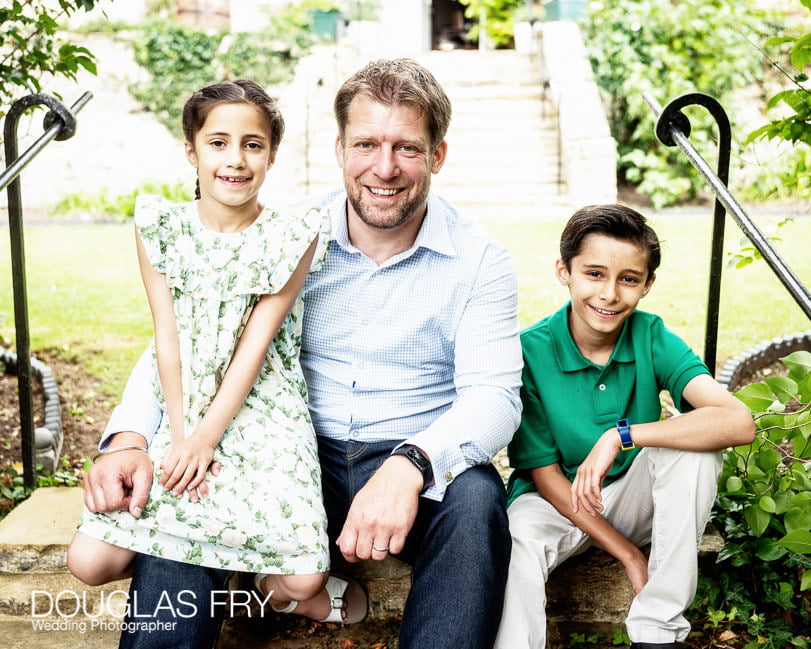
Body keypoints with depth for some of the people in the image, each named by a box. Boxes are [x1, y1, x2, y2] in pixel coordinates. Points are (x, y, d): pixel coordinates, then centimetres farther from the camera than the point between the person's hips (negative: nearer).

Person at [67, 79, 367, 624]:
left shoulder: (292, 235, -3)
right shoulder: (160, 226, 3)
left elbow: (256, 343, -8)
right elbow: (168, 338, -1)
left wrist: (207, 436, -13)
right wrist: (181, 434, -8)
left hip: (262, 411, -2)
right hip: (179, 412, 3)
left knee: (303, 579, -18)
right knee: (89, 561, -8)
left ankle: (279, 589, 19)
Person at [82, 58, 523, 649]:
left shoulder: (479, 261, -5)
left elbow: (494, 394, -15)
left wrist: (411, 465, -37)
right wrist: (128, 438, -21)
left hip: (424, 471, -1)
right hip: (299, 459, 2)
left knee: (475, 497, -33)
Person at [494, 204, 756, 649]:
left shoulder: (652, 338, -13)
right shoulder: (530, 351, -17)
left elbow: (739, 423, -28)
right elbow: (545, 473, -12)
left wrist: (621, 435, -35)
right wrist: (627, 554, -16)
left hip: (631, 495, 3)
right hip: (556, 499, -3)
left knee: (695, 440, -26)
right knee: (516, 541, -36)